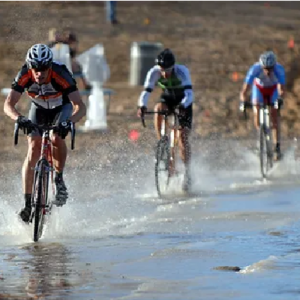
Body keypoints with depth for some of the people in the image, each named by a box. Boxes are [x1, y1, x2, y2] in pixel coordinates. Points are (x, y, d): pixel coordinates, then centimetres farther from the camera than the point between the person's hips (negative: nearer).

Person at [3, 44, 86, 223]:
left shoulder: (61, 75, -36)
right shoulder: (24, 76, -30)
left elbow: (80, 107, -40)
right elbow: (8, 104, -34)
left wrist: (69, 121, -60)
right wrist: (19, 118, -55)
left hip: (62, 108, -2)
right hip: (39, 109, 2)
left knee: (57, 138, -31)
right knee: (34, 149, -15)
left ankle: (59, 179, -7)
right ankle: (28, 202, -13)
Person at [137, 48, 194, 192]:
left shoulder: (182, 71, -34)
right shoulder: (154, 72, -27)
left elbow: (189, 94, -43)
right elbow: (146, 91, -32)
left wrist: (182, 106, -62)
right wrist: (141, 106, -51)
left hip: (183, 101, -3)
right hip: (167, 97, 3)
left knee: (183, 137, -13)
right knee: (158, 109, -34)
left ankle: (187, 171, -3)